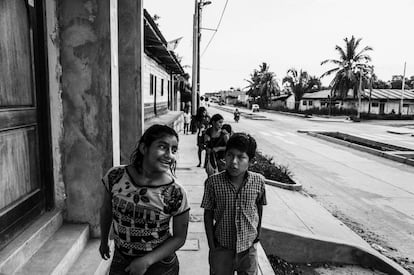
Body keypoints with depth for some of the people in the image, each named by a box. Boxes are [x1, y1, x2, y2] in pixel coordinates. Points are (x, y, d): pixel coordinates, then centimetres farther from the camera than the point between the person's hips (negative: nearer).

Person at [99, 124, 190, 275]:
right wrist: (104, 241, 13)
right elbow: (106, 210, 2)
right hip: (120, 262, 2)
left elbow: (179, 237, -11)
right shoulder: (115, 176, -15)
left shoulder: (176, 193, -21)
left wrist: (147, 261, -18)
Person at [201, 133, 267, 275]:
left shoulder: (258, 181, -13)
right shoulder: (213, 182, -17)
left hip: (249, 248, 1)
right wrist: (211, 246, -5)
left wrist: (257, 235, 9)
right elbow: (208, 214, -7)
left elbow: (259, 208, 3)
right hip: (221, 249, -1)